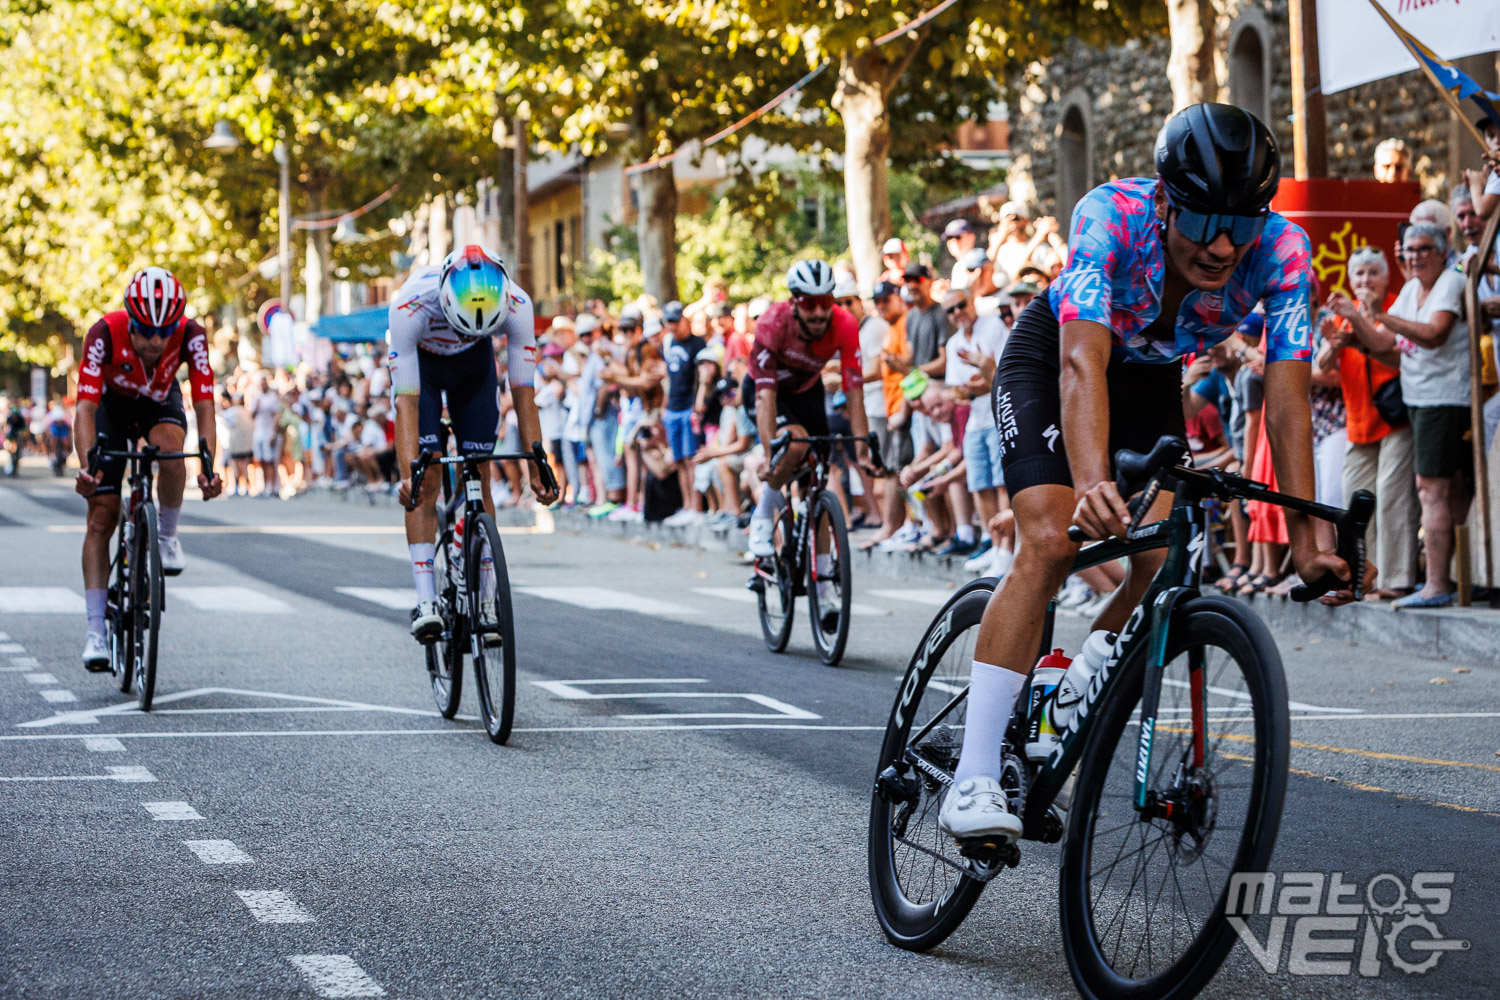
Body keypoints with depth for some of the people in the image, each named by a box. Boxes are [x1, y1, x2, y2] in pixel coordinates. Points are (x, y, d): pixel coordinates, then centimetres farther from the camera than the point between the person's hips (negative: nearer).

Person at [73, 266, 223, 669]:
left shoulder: (191, 335, -31)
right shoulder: (105, 333, -35)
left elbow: (204, 406, -32)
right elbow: (85, 407, -37)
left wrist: (208, 466, -46)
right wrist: (86, 466, -52)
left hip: (160, 401, 1)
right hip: (111, 404, -1)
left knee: (169, 446, -36)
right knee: (102, 515, -10)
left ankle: (166, 536, -9)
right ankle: (96, 629, -8)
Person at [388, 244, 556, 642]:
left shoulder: (516, 305, -35)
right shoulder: (410, 305, -41)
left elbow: (523, 393, -28)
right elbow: (407, 400, -40)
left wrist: (537, 468, -32)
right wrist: (408, 473, -49)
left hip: (473, 363, 2)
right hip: (419, 360, -2)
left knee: (478, 481, -4)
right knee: (426, 483, -14)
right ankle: (426, 600, -15)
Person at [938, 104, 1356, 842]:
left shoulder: (1282, 254, -29)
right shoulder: (1111, 217, -37)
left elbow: (1287, 401, -29)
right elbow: (1082, 365, -48)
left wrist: (1304, 541, -37)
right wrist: (1092, 484, -64)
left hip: (1153, 379, 4)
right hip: (1049, 359, -4)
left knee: (1162, 561, -12)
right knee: (1049, 544, -23)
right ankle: (973, 781, -26)